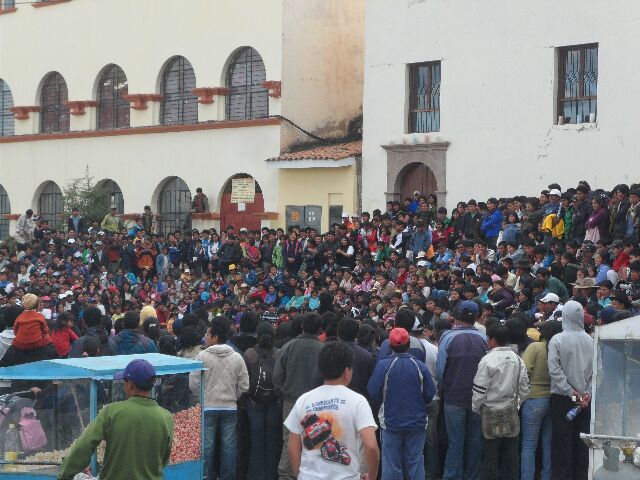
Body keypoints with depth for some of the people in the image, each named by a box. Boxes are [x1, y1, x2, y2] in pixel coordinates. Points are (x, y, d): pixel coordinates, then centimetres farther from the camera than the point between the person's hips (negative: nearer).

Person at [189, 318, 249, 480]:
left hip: (208, 407, -3)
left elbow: (193, 384, -9)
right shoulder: (237, 357, 0)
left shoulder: (203, 356, -11)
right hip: (230, 407, 3)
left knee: (207, 445, 5)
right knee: (228, 445, 7)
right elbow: (244, 385, 1)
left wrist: (202, 398, 8)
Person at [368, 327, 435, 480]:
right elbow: (430, 394, -2)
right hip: (417, 423, 1)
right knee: (416, 462, 10)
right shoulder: (420, 367, -8)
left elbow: (373, 392, -12)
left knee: (391, 462, 6)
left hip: (391, 421, -1)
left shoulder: (383, 366, -13)